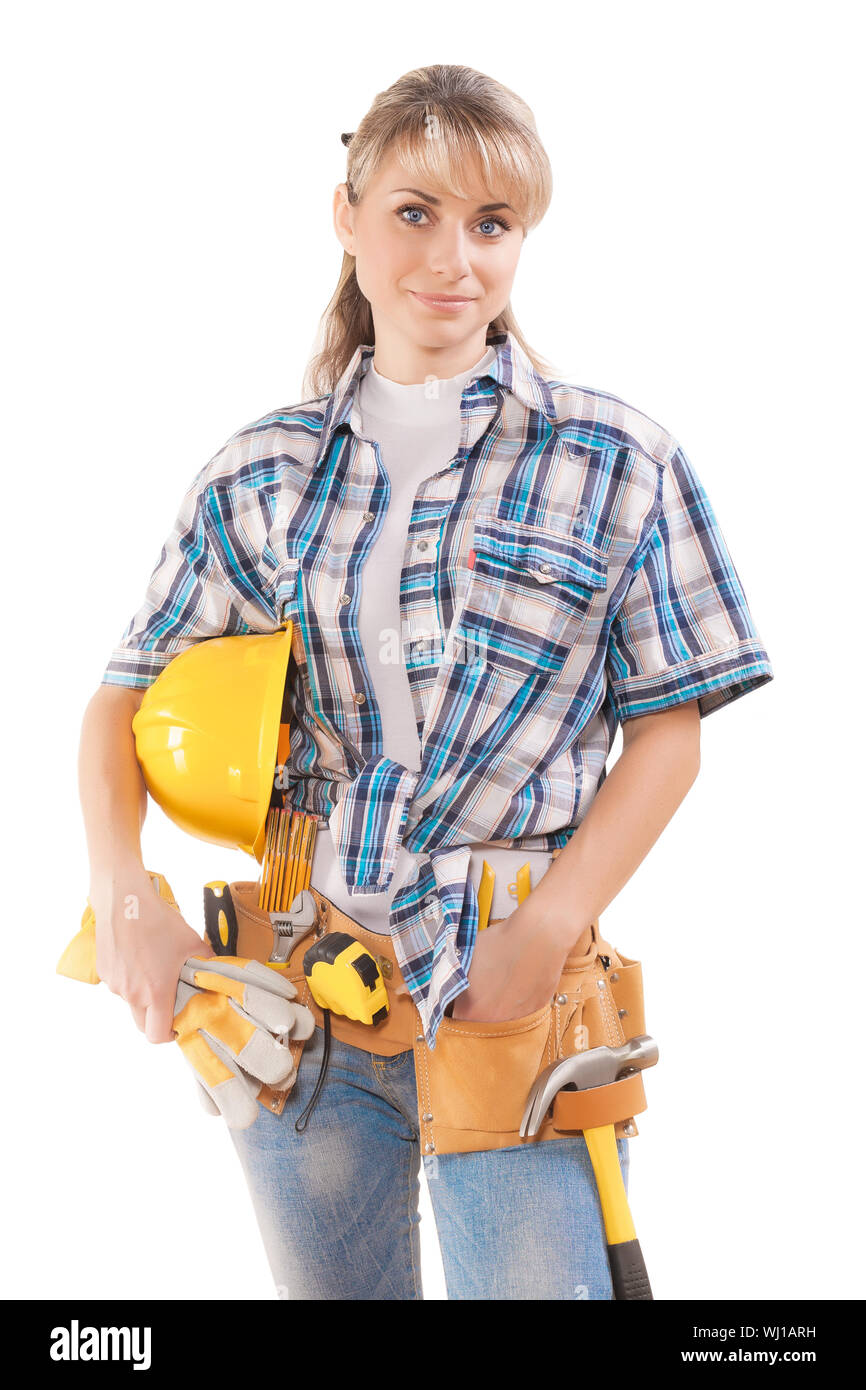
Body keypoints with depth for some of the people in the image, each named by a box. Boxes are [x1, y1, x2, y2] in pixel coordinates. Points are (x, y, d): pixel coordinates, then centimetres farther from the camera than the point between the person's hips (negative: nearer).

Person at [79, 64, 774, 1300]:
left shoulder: (617, 463, -1)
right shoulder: (262, 473, 6)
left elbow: (667, 733, -1)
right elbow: (126, 699, 9)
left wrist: (547, 933, -13)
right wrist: (122, 899, -7)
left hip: (513, 998, -2)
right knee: (326, 1286, 16)